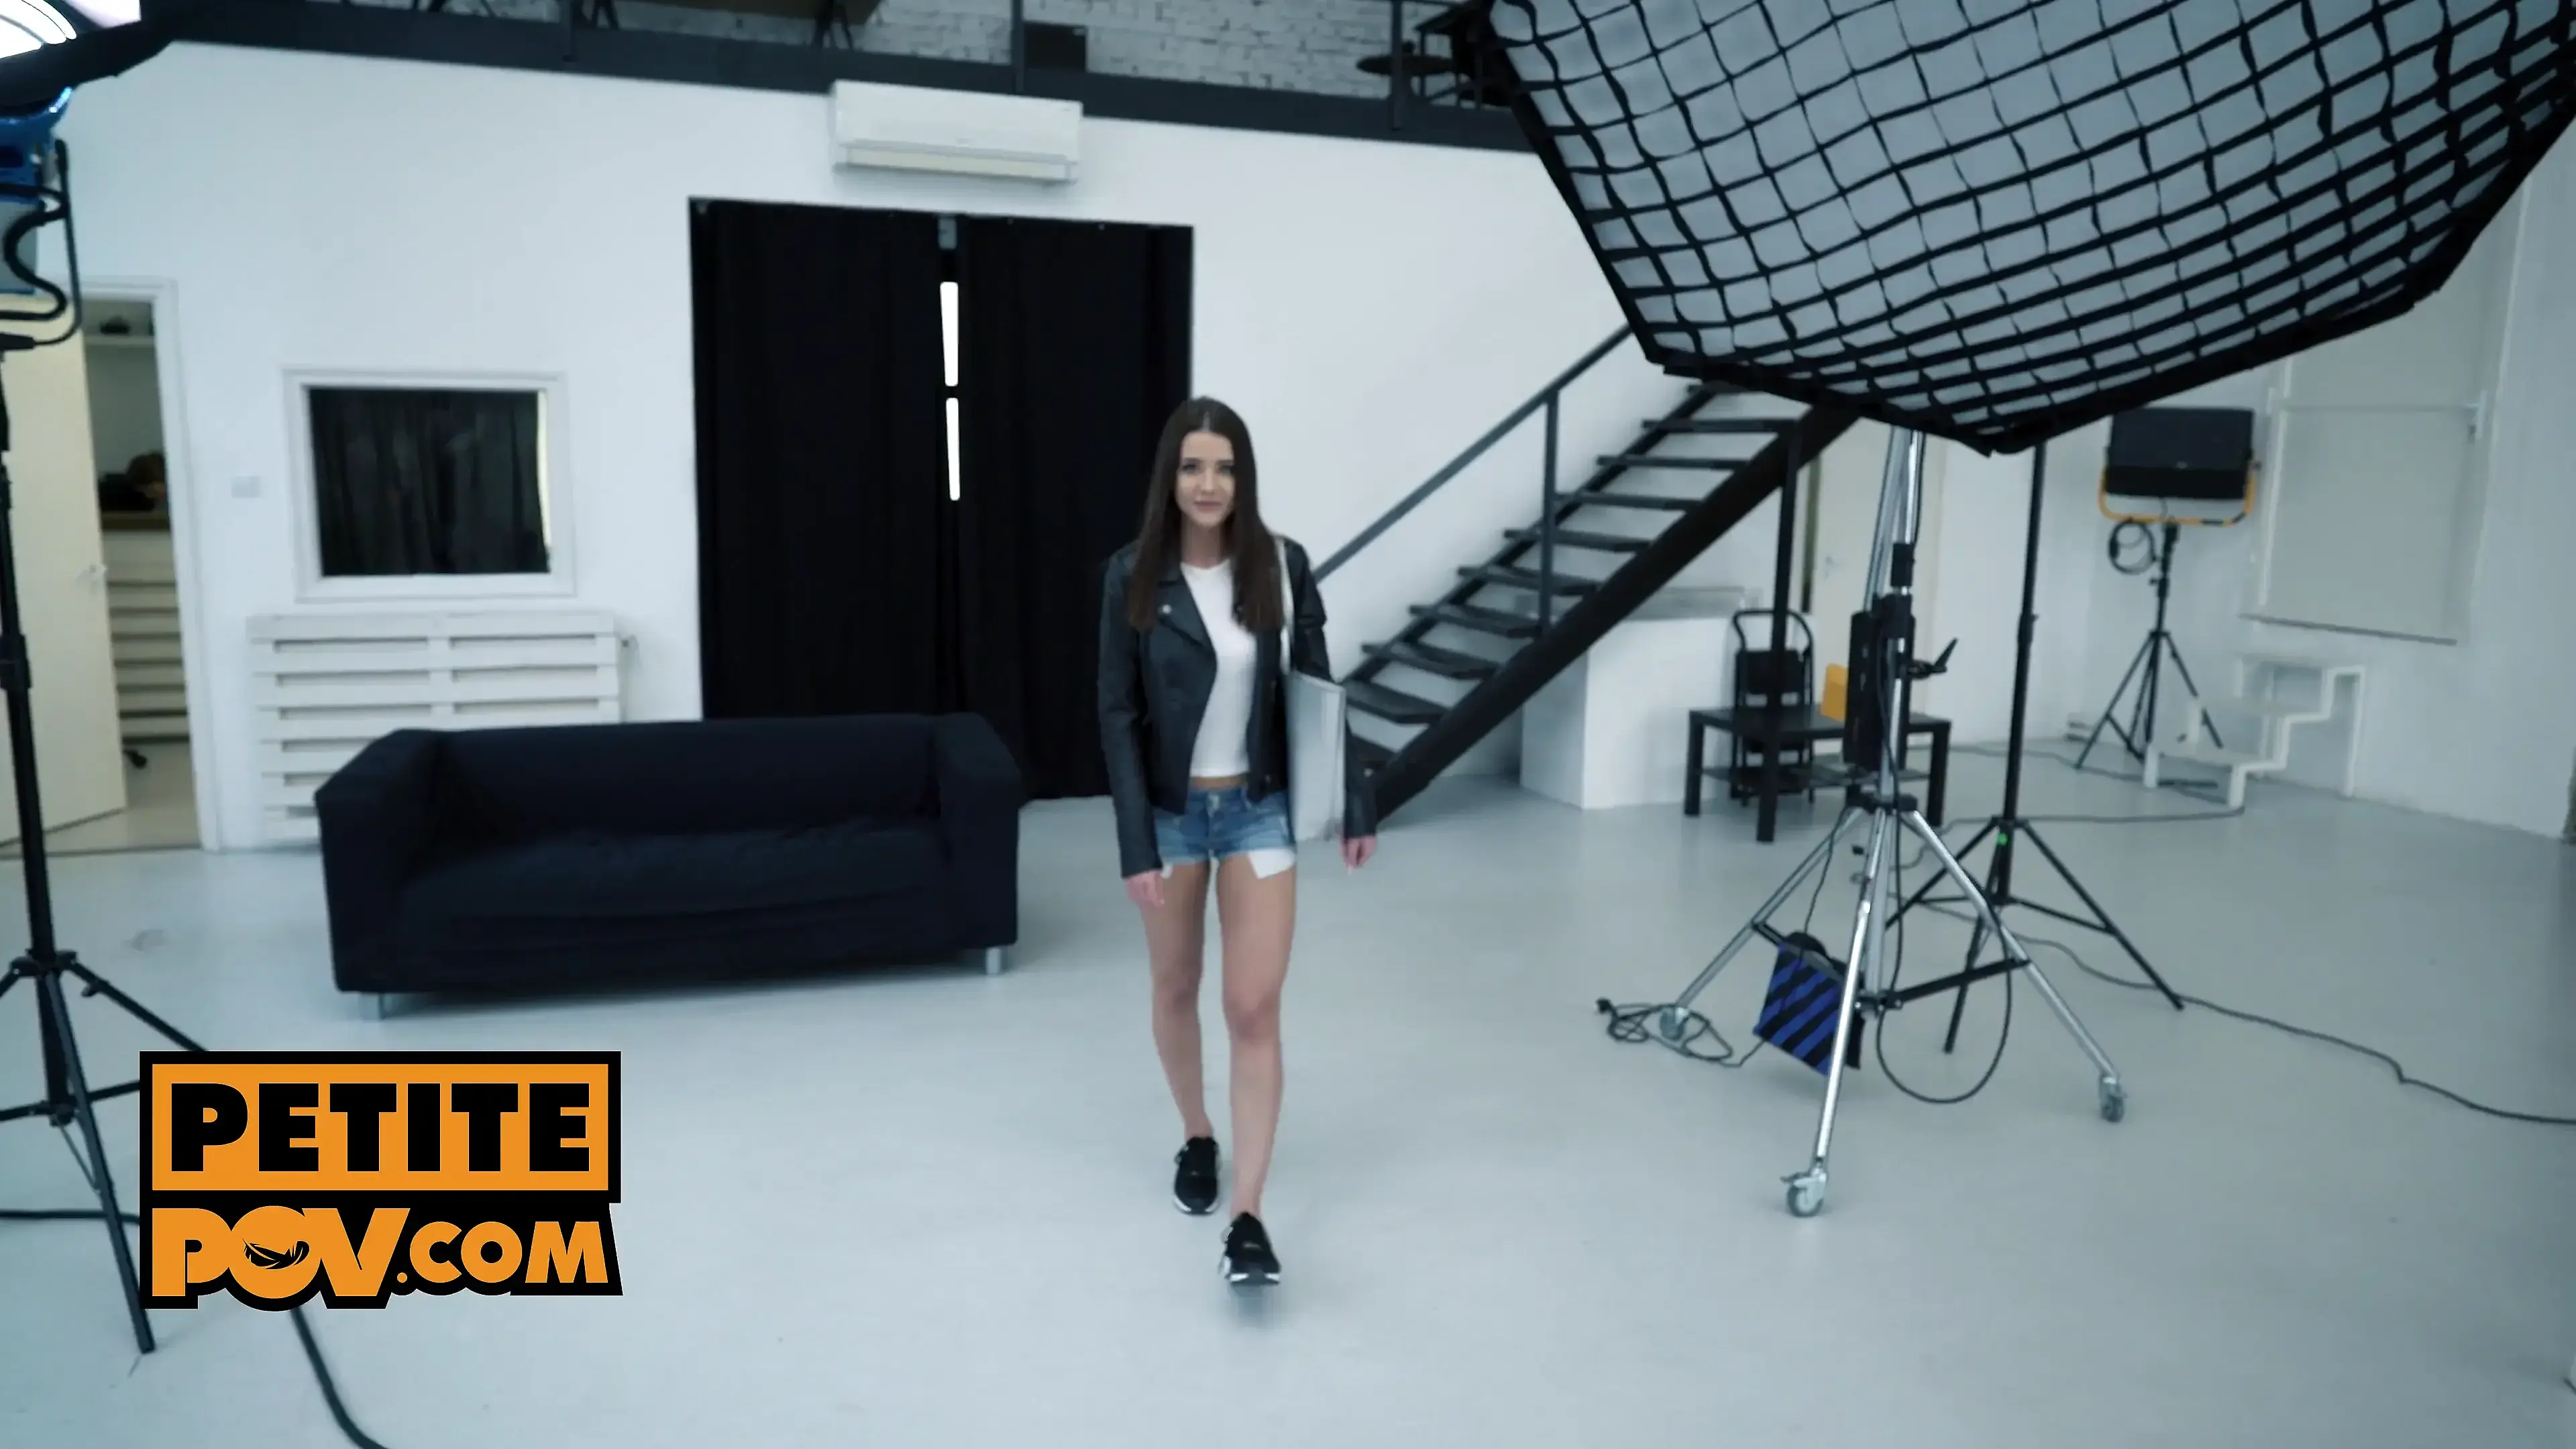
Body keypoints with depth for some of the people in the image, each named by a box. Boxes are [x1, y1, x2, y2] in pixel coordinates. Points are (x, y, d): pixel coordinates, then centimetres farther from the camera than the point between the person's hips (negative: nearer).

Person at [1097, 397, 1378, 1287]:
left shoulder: (1281, 565, -5)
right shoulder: (1133, 576, -8)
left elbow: (1317, 688, 2)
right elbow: (1118, 715, -8)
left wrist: (1354, 805, 4)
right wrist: (1135, 844, -13)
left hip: (1259, 809, 0)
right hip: (1172, 810, 0)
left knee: (1255, 1008, -5)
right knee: (1176, 988, 17)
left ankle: (1248, 1220, 1)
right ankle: (1196, 1138, 42)